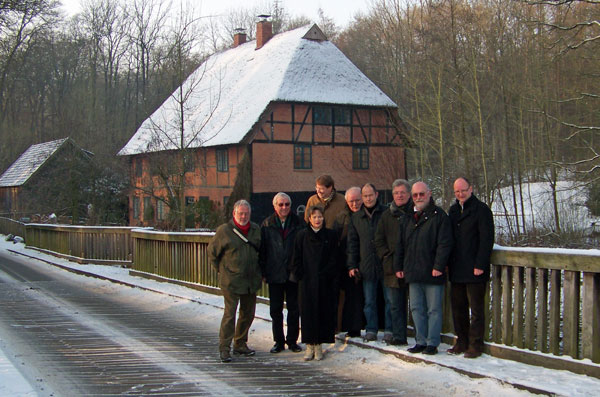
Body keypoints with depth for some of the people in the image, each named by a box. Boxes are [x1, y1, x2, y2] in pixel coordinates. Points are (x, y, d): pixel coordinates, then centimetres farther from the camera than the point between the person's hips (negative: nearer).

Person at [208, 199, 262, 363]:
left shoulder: (256, 230, 8)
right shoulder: (224, 230, -7)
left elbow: (261, 251, 21)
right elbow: (212, 251, 3)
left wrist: (260, 273, 16)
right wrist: (221, 270, 2)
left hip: (251, 281, 6)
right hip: (231, 282, -5)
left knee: (248, 314, 12)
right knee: (229, 314, -7)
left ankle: (240, 344, 27)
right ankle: (224, 348, 0)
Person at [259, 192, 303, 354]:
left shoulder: (298, 223, 1)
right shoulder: (267, 225, 3)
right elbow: (262, 249, 3)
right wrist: (263, 272, -2)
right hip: (275, 274, 1)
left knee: (294, 308, 6)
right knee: (275, 309, 6)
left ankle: (292, 341, 18)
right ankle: (279, 342, 16)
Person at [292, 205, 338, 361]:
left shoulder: (330, 235, 5)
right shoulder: (302, 235, 5)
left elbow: (333, 258, 2)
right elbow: (297, 258, 5)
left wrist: (327, 273, -8)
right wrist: (298, 274, -4)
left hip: (325, 282, 0)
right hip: (307, 280, 0)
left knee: (323, 311, 1)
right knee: (308, 312, 1)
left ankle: (318, 345, 10)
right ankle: (309, 346, 7)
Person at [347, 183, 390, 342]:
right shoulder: (356, 218, 10)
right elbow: (352, 243, 12)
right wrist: (352, 265, 6)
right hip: (367, 266, 3)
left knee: (389, 299, 3)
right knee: (369, 301, 7)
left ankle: (390, 330, 12)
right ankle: (371, 330, 16)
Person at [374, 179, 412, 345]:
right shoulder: (387, 215, 14)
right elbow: (379, 241, 15)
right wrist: (388, 257, 2)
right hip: (393, 269, 4)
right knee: (395, 305, 8)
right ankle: (399, 336, 15)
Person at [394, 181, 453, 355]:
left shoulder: (439, 216, -3)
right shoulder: (410, 218, 16)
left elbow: (444, 244, -11)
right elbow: (400, 245, 19)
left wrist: (438, 266, -17)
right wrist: (398, 267, 13)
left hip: (432, 274, -6)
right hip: (413, 274, 6)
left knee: (433, 309, 1)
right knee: (417, 309, 10)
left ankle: (432, 343, 9)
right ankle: (421, 341, 18)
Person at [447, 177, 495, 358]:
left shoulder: (481, 210, -6)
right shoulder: (453, 210, 15)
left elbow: (487, 240, -11)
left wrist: (480, 265, -16)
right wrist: (448, 263, 11)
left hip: (474, 270, -7)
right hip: (457, 270, 7)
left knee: (476, 310, 0)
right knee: (458, 307, 11)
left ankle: (475, 345, 7)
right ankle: (462, 342, 21)